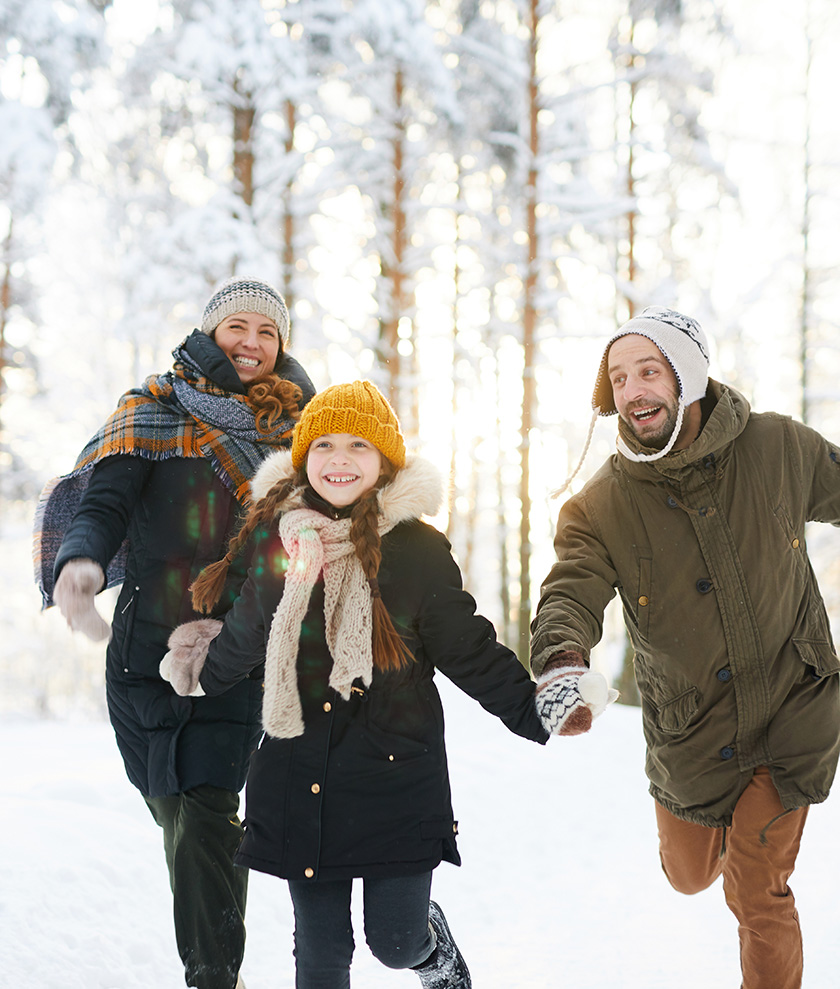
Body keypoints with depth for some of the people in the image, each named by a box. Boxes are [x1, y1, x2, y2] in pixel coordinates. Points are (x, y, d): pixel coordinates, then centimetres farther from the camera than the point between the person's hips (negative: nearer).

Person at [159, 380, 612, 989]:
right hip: (298, 781, 3)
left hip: (396, 774, -2)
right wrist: (202, 674, 34)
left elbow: (470, 651, -2)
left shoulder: (416, 550, -8)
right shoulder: (277, 540, 1)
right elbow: (246, 636, 19)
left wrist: (538, 709, -11)